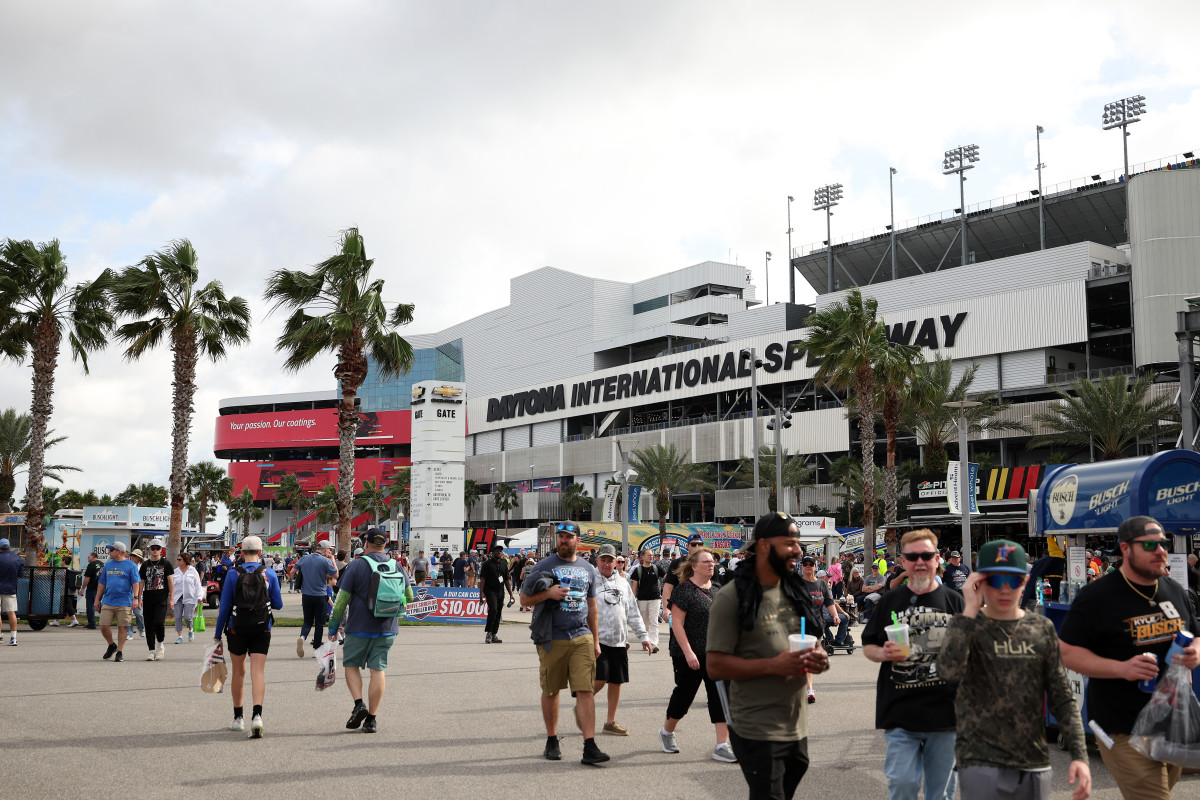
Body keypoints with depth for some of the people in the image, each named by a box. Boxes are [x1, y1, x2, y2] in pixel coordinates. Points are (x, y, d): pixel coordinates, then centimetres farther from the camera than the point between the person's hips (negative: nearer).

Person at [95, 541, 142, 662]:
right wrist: (97, 599, 15)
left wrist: (136, 598, -14)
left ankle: (120, 652, 8)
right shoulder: (108, 565, 14)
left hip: (124, 603, -4)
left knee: (122, 627, -1)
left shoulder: (130, 565, -1)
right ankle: (111, 646, 23)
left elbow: (136, 583, -5)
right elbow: (102, 583, 18)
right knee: (103, 626, -1)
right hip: (108, 602, 5)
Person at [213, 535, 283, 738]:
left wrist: (217, 634, 5)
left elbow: (224, 607, -3)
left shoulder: (233, 574, -4)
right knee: (258, 672, -4)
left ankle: (238, 718, 23)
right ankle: (257, 715, -23)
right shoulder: (269, 574, -2)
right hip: (262, 629, 0)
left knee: (239, 672, 14)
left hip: (237, 629, 0)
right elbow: (278, 604, 2)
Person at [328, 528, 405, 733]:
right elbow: (409, 596, 11)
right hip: (387, 630, 3)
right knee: (378, 670, 5)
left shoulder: (357, 565, -7)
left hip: (359, 628, -3)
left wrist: (333, 626, 2)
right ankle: (371, 718, 5)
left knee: (351, 665, 15)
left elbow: (342, 598, -6)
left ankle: (359, 704, -3)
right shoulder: (396, 566, 3)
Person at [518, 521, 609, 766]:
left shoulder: (588, 569, 13)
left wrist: (595, 640, 17)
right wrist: (549, 593, -16)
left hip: (582, 638, 2)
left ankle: (589, 747, -9)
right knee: (551, 691, 7)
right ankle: (552, 741, 23)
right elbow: (524, 599, 0)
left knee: (586, 690, -7)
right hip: (552, 640, -2)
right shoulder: (544, 566, 1)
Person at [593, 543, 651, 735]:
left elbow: (633, 612, 19)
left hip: (619, 641, 5)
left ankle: (611, 722, 18)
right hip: (598, 639, -5)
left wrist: (643, 635, 14)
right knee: (600, 679, -12)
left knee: (616, 682, 7)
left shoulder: (623, 583, 14)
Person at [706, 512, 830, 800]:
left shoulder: (795, 592, 11)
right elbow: (715, 666, -16)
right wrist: (774, 665, -25)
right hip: (758, 732, -7)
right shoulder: (732, 598, -11)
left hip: (797, 728, 7)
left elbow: (814, 644, 21)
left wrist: (819, 659, -4)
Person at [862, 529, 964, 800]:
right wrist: (884, 653, -11)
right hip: (900, 712, 0)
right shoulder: (890, 601, 6)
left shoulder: (954, 600, 3)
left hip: (945, 710, 0)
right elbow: (868, 645, 11)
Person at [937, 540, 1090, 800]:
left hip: (1034, 764, 4)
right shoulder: (967, 626, -2)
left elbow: (1062, 698, 9)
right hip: (982, 765, -4)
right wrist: (970, 610, -21)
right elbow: (949, 669, -24)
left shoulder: (1042, 628, 7)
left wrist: (1079, 756, 0)